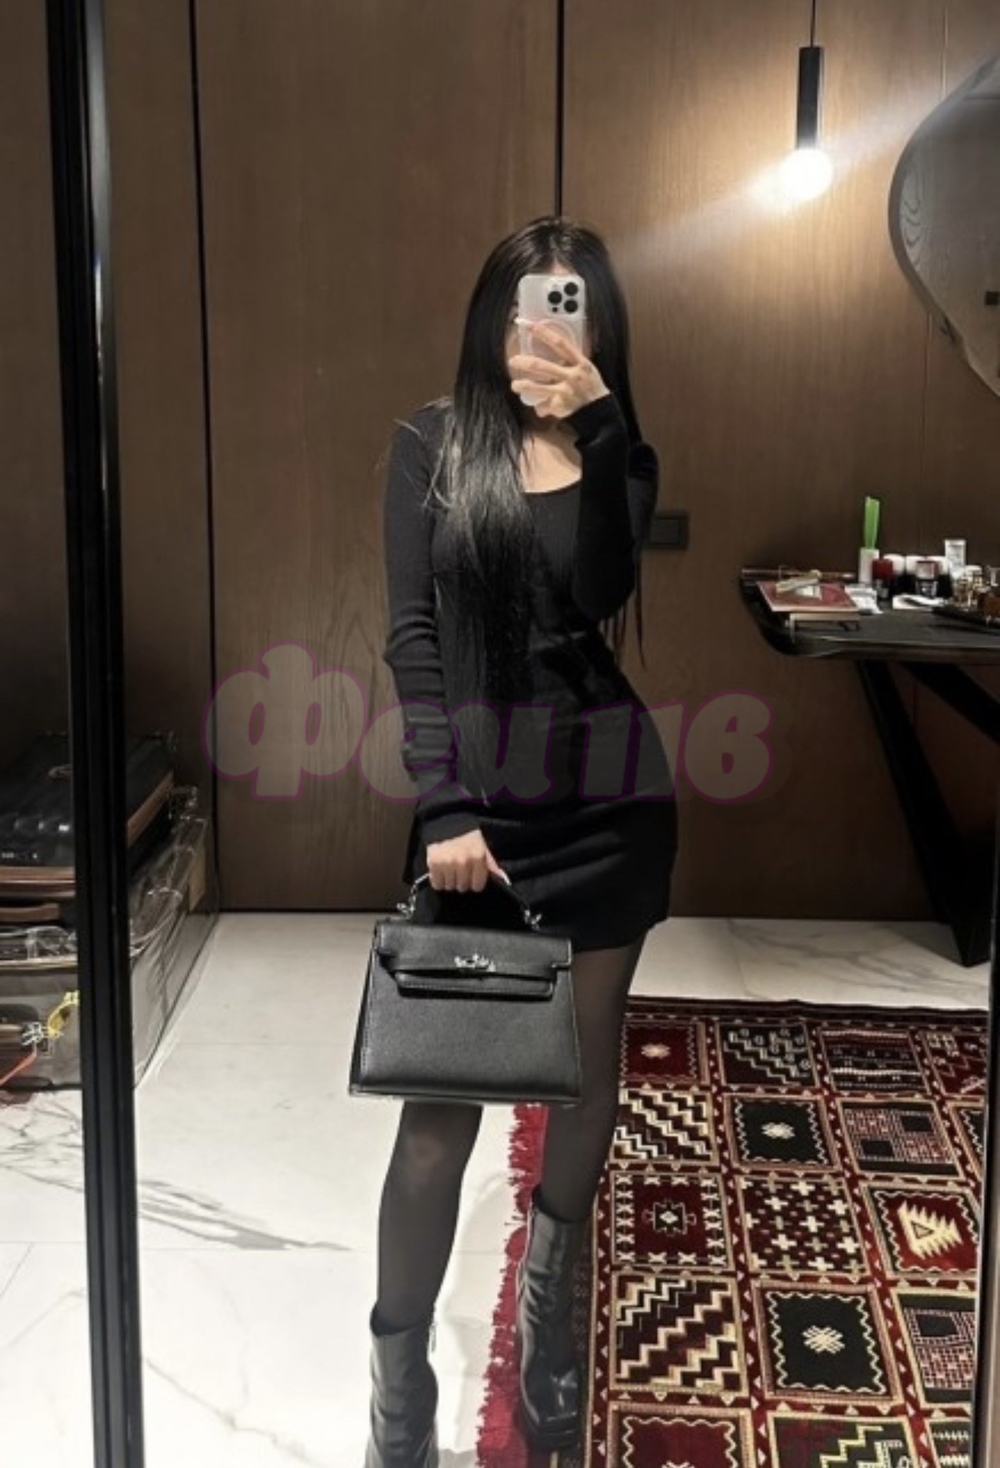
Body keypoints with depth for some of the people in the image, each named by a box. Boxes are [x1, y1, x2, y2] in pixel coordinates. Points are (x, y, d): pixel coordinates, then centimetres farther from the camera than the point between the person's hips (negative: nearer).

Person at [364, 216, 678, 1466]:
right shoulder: (432, 443, 0)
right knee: (443, 1092, -2)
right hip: (478, 792, -2)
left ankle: (546, 1309, 37)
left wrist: (598, 426, -20)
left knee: (586, 1068, 13)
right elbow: (413, 636, -5)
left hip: (609, 795, 2)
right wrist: (443, 806, -12)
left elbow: (604, 595, -13)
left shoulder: (621, 453, 5)